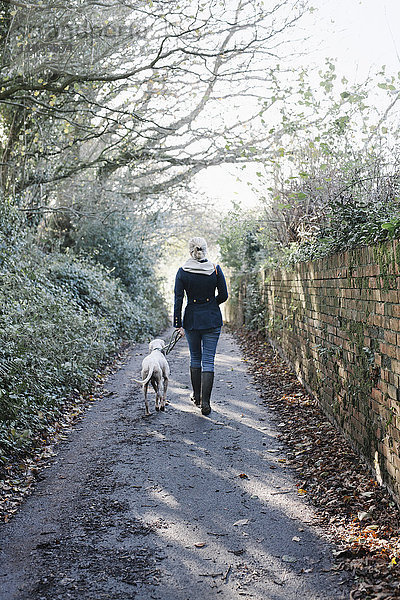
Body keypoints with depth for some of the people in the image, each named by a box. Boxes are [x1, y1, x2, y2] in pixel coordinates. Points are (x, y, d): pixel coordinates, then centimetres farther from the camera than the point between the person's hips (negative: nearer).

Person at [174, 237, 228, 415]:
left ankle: (197, 396, 30)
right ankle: (205, 402, -5)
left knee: (195, 358, 19)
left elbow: (178, 300, -6)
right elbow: (223, 295, -2)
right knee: (208, 361, 1)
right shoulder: (215, 270, -5)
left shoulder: (182, 272, -5)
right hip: (212, 320, -1)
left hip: (191, 319, 1)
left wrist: (178, 324, -1)